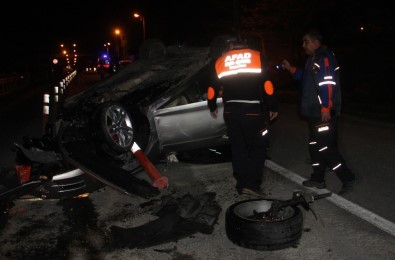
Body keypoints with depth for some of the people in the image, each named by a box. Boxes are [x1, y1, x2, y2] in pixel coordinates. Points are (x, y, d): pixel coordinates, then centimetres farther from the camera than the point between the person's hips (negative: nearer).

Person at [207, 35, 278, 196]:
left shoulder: (220, 61, 11)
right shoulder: (257, 57, 5)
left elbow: (212, 89, 12)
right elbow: (267, 85, -2)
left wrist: (212, 107, 28)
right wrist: (272, 107, 6)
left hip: (231, 111, 3)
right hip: (253, 111, -3)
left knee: (238, 148, 13)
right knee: (258, 147, 7)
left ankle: (242, 184, 15)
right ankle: (252, 183, -4)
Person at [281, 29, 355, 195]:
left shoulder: (324, 58, -13)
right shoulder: (313, 59, 18)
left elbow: (328, 84, -23)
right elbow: (305, 78, 31)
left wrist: (326, 108, -27)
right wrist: (291, 69, 21)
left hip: (324, 114, -11)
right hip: (314, 113, 11)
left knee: (325, 148, -9)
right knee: (315, 146, 15)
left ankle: (347, 178, 1)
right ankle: (318, 179, 25)